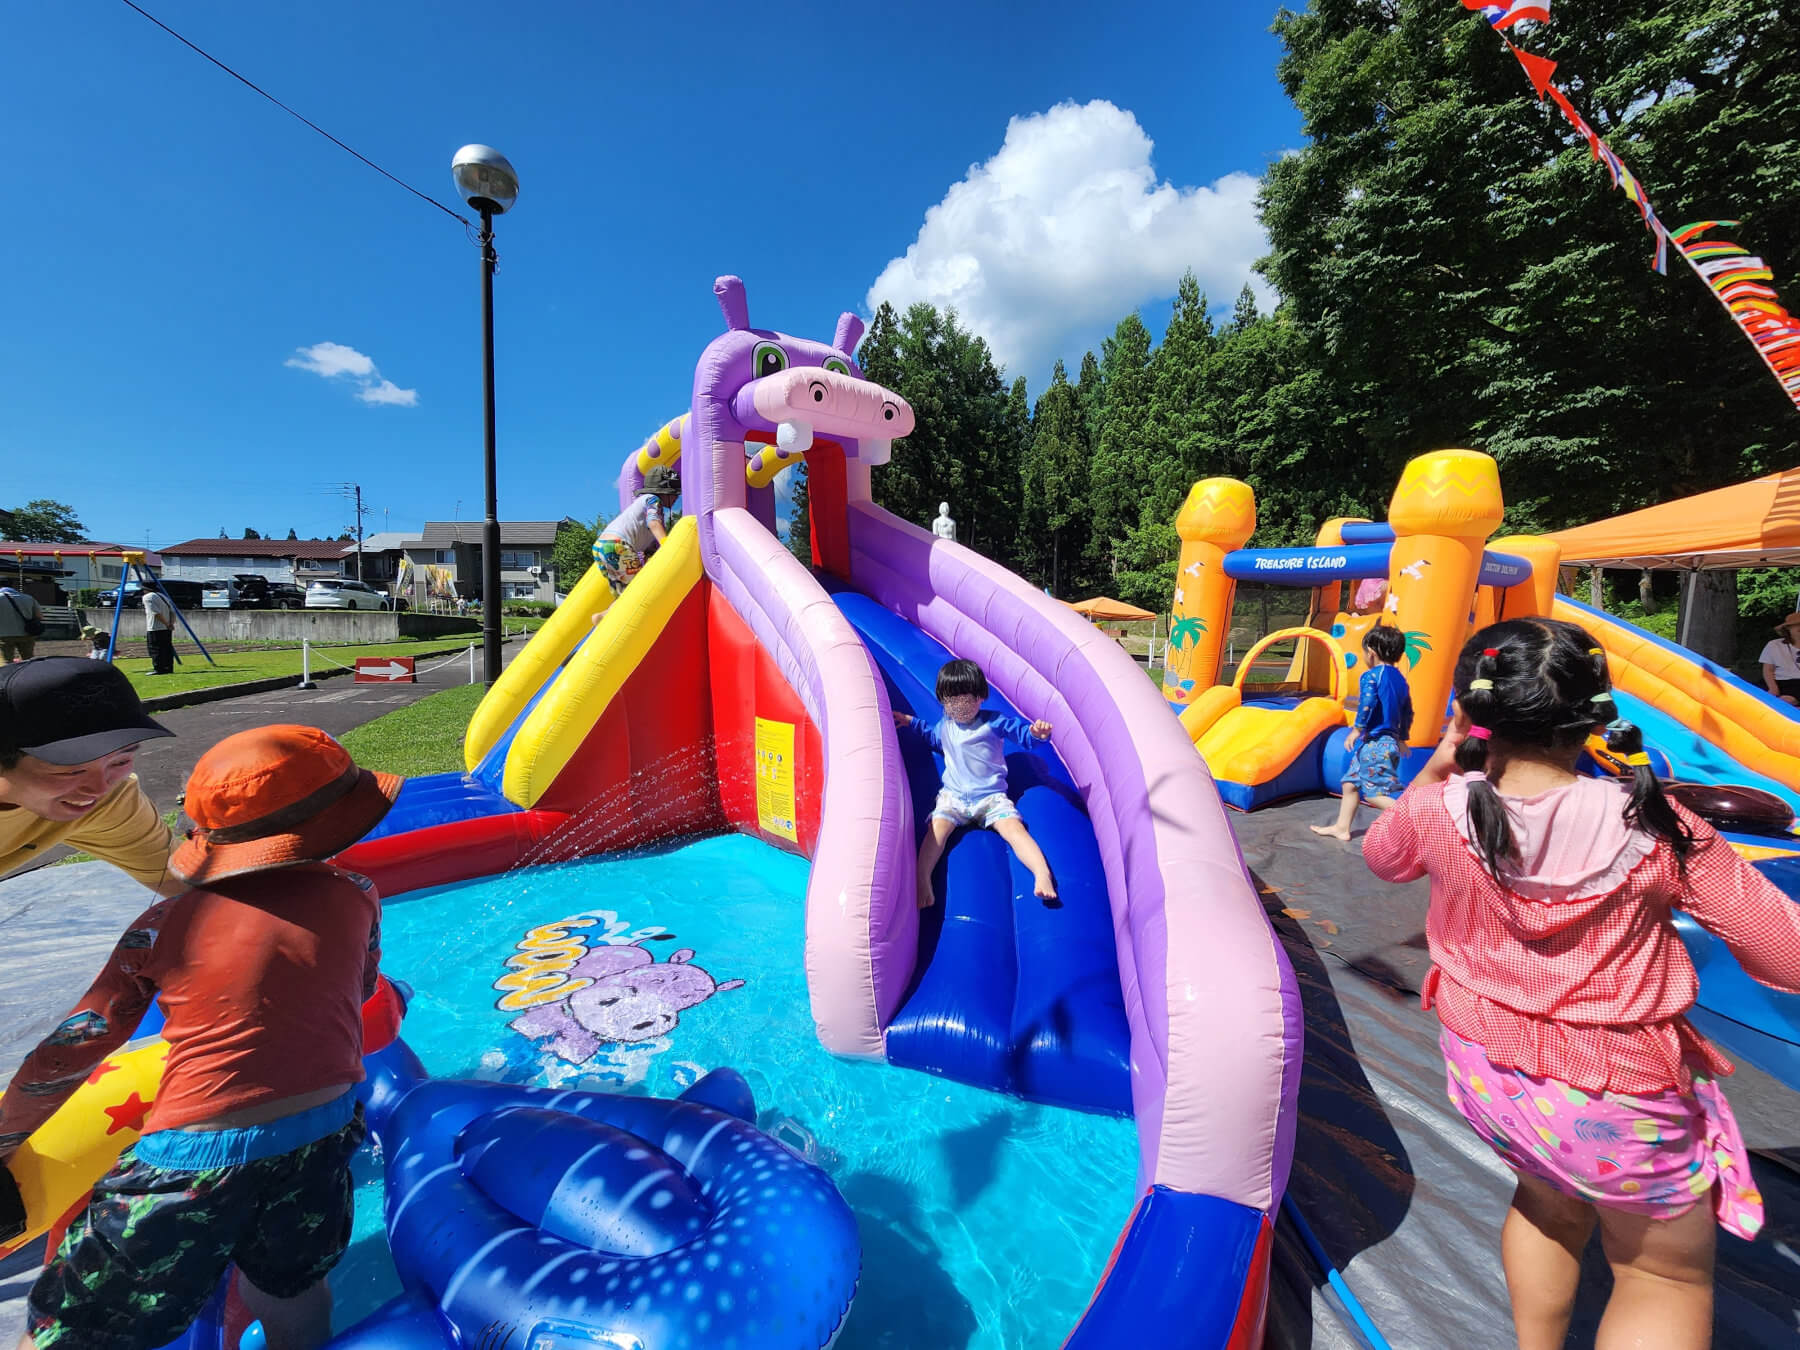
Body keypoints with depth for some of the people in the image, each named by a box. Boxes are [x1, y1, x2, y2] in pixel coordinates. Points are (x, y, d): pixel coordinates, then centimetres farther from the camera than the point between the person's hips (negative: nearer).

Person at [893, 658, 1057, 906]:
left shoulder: (994, 721, 1)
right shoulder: (945, 726, 15)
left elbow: (1024, 732, 0)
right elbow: (932, 737, 38)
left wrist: (1037, 732, -23)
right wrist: (911, 722, 30)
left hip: (992, 796, -2)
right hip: (953, 796, 3)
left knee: (1013, 827, -28)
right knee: (937, 826, -27)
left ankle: (1043, 874, -40)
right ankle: (922, 879, -37)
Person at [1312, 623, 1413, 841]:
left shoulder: (1371, 676, -11)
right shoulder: (1400, 678, 14)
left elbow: (1367, 704, -23)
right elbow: (1407, 712, 21)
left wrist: (1357, 729, -15)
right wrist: (1402, 738, 30)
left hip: (1376, 744, -9)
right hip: (1392, 740, 9)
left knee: (1376, 793, -7)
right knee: (1351, 783, 16)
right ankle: (1341, 827, 23)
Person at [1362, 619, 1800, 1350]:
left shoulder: (1439, 813, -18)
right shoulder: (1659, 829, -21)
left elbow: (1379, 854, 4)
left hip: (1484, 1069, 3)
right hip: (1617, 1100, -2)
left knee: (1550, 1200, 33)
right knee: (1669, 1272, 26)